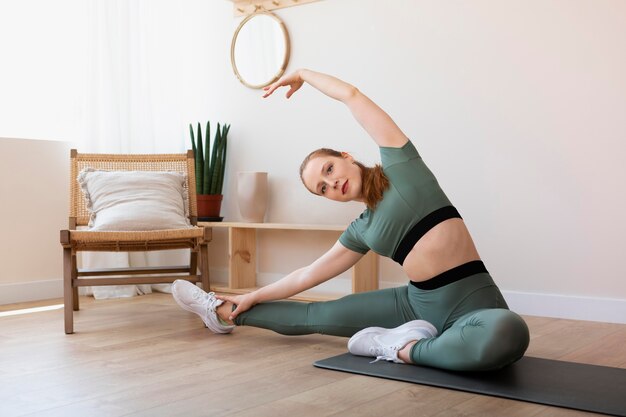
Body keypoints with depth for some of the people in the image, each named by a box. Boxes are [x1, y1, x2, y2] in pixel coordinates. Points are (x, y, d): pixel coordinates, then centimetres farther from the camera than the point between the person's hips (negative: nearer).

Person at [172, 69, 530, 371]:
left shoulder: (400, 164, -3)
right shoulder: (362, 229, 10)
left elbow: (351, 95, -4)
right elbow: (309, 274, 21)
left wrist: (303, 74, 13)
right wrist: (253, 297, 28)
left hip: (472, 303, -5)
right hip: (419, 301, 6)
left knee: (508, 333, -42)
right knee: (318, 315, 9)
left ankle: (404, 348, -19)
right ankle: (227, 314, 29)